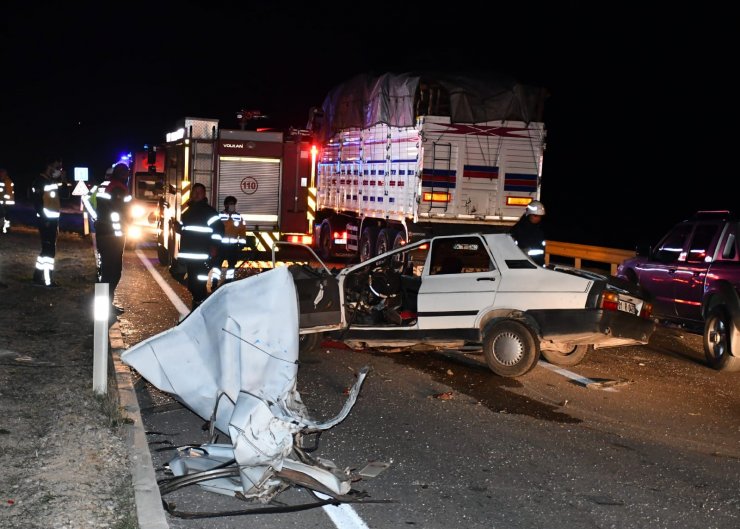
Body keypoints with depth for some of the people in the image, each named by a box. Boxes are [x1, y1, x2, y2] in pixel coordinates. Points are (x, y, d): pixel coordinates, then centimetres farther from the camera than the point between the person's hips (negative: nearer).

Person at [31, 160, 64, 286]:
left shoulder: (54, 181, 17)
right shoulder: (39, 181, -9)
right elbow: (37, 202, -15)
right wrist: (44, 219, -18)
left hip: (53, 220, 9)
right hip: (45, 220, -9)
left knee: (48, 249, 12)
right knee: (49, 249, -8)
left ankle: (38, 276, 19)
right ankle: (47, 279, -4)